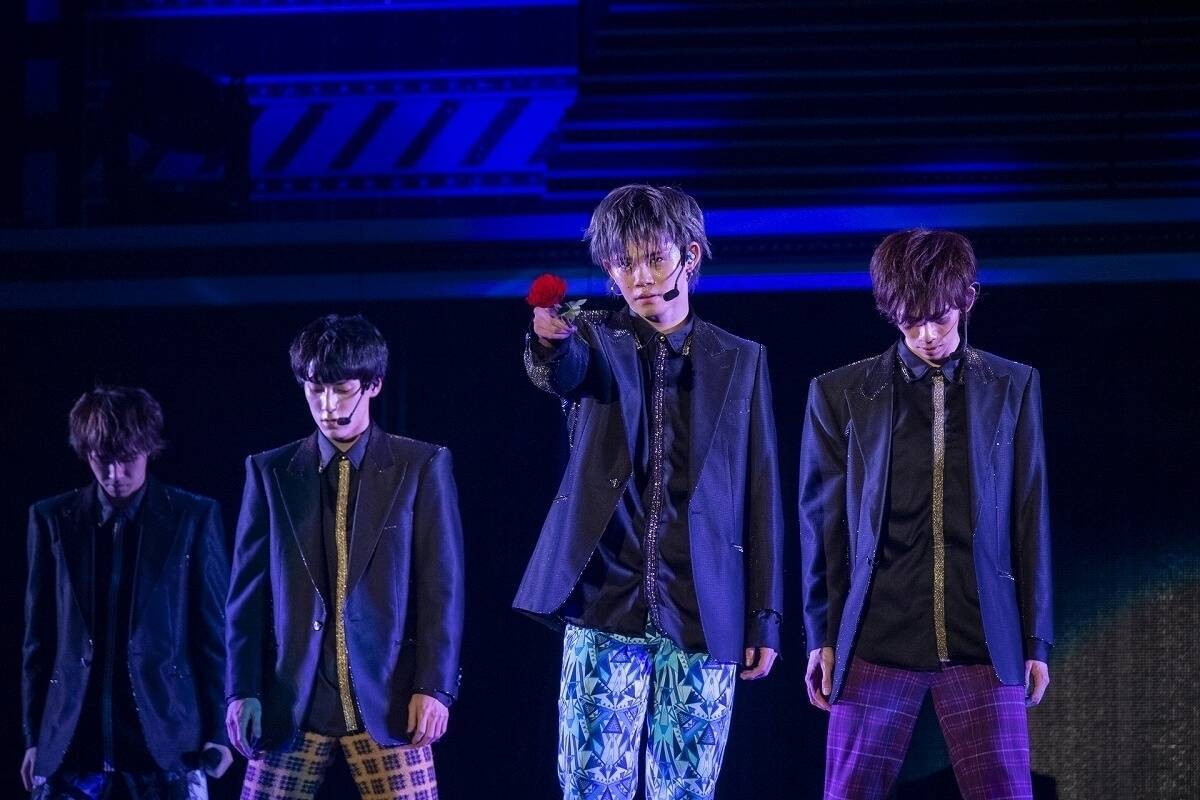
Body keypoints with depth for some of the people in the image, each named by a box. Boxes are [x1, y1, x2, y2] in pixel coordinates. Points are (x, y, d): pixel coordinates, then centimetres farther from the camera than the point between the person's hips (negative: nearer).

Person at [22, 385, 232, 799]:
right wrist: (34, 737, 8)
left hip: (166, 743, -2)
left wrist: (217, 732, 1)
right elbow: (39, 637, 11)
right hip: (71, 749, 2)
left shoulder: (194, 517, 5)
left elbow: (215, 630, 6)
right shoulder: (52, 519, 9)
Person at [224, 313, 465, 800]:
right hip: (292, 699, 2)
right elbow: (248, 589, 8)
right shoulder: (270, 471, 9)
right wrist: (243, 689, 1)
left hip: (387, 698, -2)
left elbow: (442, 585, 1)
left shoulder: (421, 467, 3)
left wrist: (434, 687, -7)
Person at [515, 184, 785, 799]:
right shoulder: (595, 341, 6)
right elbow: (566, 373, -20)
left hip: (702, 619, 1)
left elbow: (760, 495, 9)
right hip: (606, 610, -1)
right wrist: (550, 341, -44)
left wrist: (764, 617, 5)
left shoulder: (740, 361, 10)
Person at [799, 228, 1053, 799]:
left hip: (984, 641, 0)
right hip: (878, 638, 0)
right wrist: (822, 637, 5)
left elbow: (1030, 518, 7)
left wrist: (1036, 639, 6)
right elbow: (820, 522, 6)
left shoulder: (1013, 387, 6)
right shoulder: (840, 394, 3)